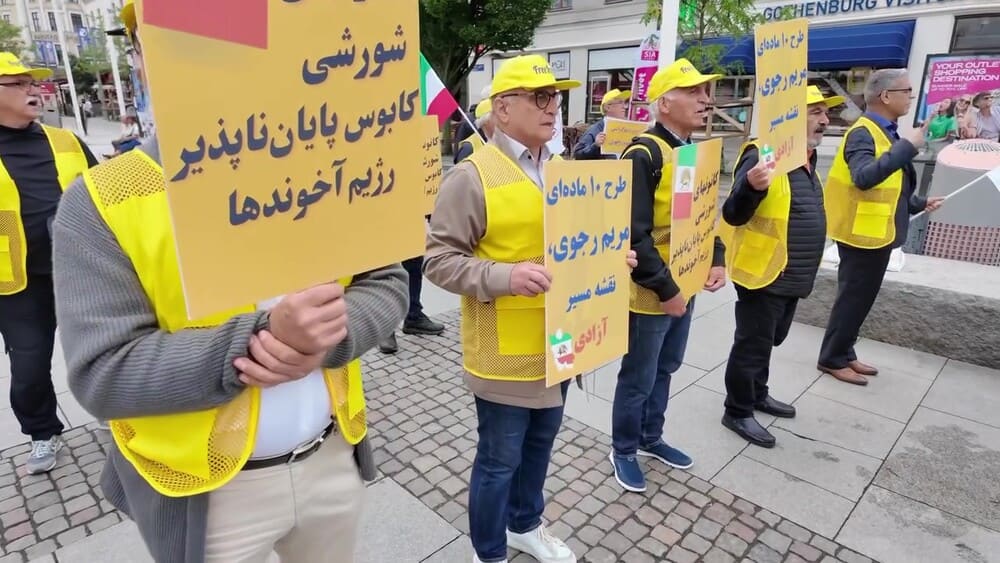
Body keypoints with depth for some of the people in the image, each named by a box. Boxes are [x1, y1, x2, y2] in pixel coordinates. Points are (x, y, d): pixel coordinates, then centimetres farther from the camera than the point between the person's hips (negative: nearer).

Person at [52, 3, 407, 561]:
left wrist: (326, 340, -21)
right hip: (208, 494, -2)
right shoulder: (100, 203, -11)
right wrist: (263, 337, -29)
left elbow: (386, 283, -1)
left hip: (332, 458, 3)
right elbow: (103, 372, -16)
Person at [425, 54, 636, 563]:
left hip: (556, 343, 7)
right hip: (505, 351, -7)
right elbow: (438, 259, -16)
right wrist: (505, 277, -28)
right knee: (499, 459, 9)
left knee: (540, 443, 23)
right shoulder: (473, 176, -15)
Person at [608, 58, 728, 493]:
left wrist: (717, 260, 4)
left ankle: (651, 438, 41)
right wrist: (665, 289, -21)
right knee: (638, 378, 7)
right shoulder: (644, 154, -19)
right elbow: (635, 236, -24)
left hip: (686, 287, 9)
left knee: (665, 369, 21)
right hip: (650, 294, -8)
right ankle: (624, 450, 28)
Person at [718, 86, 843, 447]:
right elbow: (733, 215, -24)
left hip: (791, 275, 9)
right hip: (762, 272, -9)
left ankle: (757, 394, 40)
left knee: (769, 341, 22)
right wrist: (751, 186, -43)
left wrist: (804, 267, 20)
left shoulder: (807, 158, 11)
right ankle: (738, 412, 17)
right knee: (752, 346, 2)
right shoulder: (763, 155, -18)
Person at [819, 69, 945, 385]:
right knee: (853, 298, 0)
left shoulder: (886, 132, 12)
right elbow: (864, 178, -36)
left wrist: (919, 204, 16)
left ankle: (845, 354, 27)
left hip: (879, 232, 9)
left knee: (861, 298, 16)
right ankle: (832, 359, 13)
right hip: (862, 233, -9)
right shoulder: (863, 133, -17)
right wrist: (908, 147, -34)